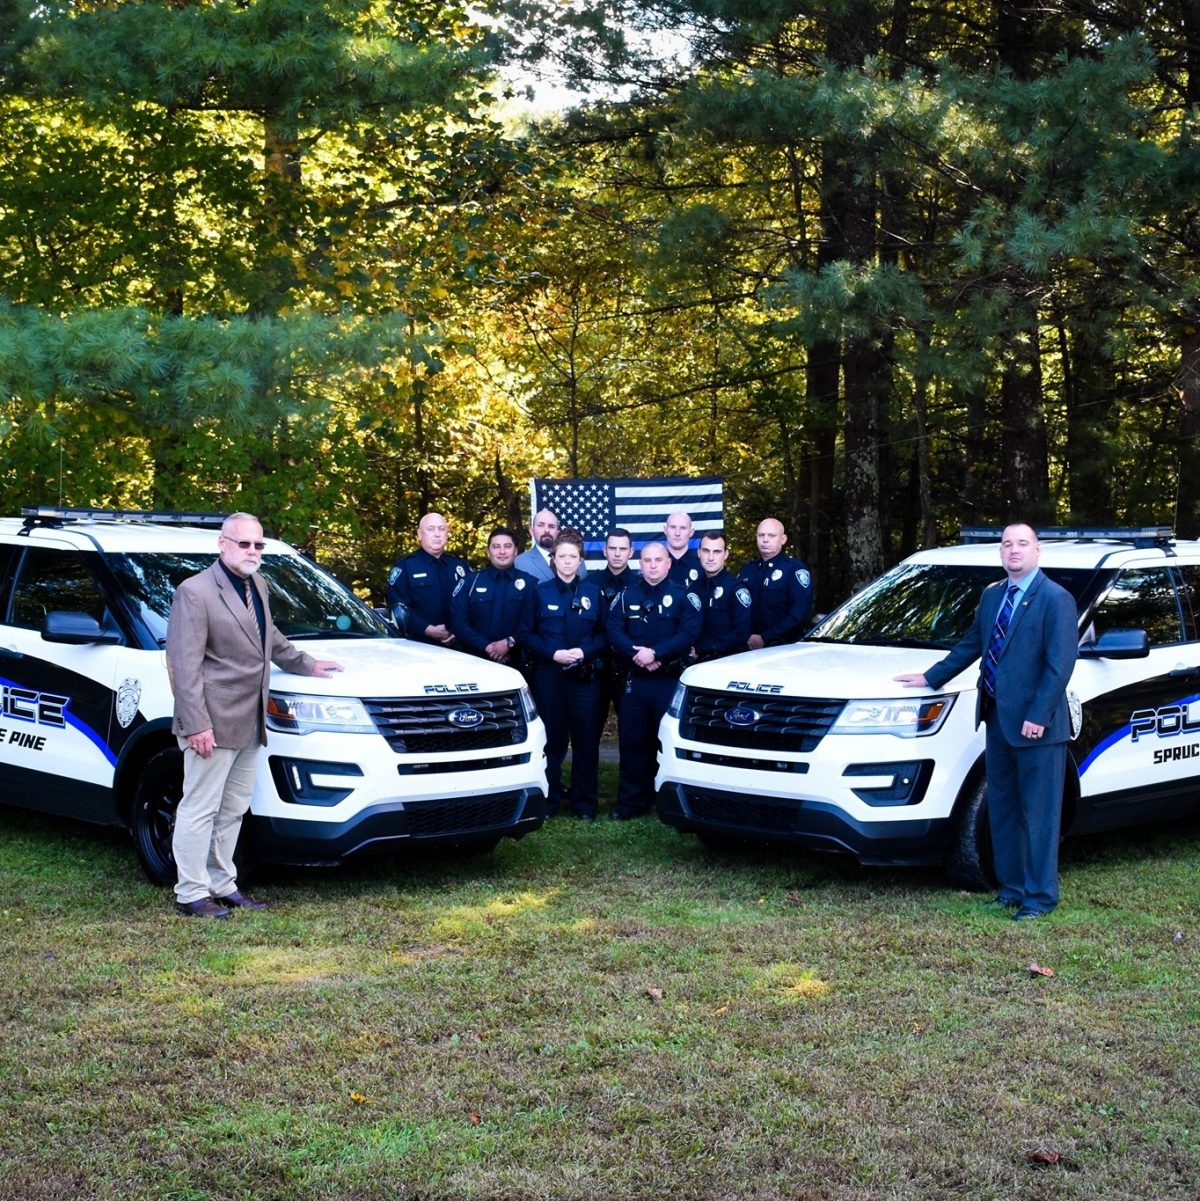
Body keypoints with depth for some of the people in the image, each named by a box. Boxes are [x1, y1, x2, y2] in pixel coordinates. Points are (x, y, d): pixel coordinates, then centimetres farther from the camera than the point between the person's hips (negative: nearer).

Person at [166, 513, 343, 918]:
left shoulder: (256, 586, 13)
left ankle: (222, 884, 23)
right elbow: (185, 666, -17)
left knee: (233, 810, 14)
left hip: (249, 723, 9)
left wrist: (305, 664, 36)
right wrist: (196, 725, -20)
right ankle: (190, 893, 5)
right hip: (213, 723, -9)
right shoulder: (195, 592, -13)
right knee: (200, 809, -2)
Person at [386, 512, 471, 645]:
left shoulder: (461, 566, 13)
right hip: (419, 646, -4)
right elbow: (398, 608, -9)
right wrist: (429, 630, -18)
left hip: (457, 646, 4)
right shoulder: (404, 566, 0)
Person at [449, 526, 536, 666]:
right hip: (473, 661, 0)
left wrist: (509, 642, -19)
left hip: (513, 663, 0)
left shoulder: (529, 583, 5)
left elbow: (531, 622, -4)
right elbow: (458, 622, -3)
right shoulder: (469, 582, 5)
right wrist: (486, 646, -14)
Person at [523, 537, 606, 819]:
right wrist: (553, 653, -12)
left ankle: (584, 803, 7)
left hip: (585, 676, 1)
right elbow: (528, 634, 3)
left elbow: (604, 634, 8)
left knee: (586, 739, -1)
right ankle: (549, 800, 11)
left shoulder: (593, 591, 8)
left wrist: (584, 652, -10)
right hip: (548, 675, -1)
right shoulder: (541, 591, 4)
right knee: (551, 739, 1)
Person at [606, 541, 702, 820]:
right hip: (634, 680, 3)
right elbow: (614, 631, 2)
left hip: (671, 681, -3)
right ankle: (631, 802, 12)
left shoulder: (683, 596, 2)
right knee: (632, 741, 4)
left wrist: (655, 653, -19)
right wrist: (635, 654, -16)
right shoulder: (626, 595, 11)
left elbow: (690, 633, -10)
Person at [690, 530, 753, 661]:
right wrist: (691, 650, -6)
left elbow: (741, 633, -12)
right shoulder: (695, 586, 12)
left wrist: (699, 649, -12)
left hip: (728, 659, -5)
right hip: (699, 660, 5)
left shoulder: (736, 589, -5)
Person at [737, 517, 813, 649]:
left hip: (782, 648, -5)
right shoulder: (747, 570, 14)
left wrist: (764, 638, -19)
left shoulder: (795, 569, -6)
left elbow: (799, 613, -15)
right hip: (748, 647, 5)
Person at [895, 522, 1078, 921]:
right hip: (998, 719, 8)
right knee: (1002, 809, 14)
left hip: (1036, 724, -8)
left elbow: (1061, 663, -15)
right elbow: (970, 646, 23)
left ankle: (1040, 895, 7)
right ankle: (1011, 887, 24)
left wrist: (1038, 715, -20)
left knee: (1038, 814, -1)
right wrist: (930, 678, 23)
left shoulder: (1055, 599, -10)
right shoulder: (992, 596, 13)